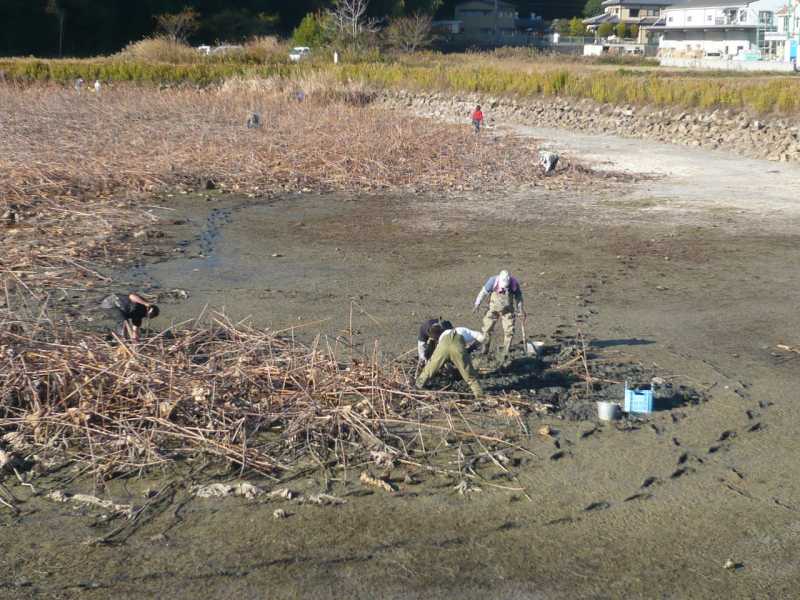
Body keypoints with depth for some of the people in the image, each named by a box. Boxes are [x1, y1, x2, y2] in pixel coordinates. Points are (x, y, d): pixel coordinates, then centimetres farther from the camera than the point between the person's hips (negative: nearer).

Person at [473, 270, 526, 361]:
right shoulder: (493, 281, -23)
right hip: (493, 309, -1)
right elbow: (483, 292, -10)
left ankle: (505, 353, 6)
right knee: (487, 329, 0)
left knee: (509, 331, -5)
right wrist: (477, 305, -9)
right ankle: (484, 350, 17)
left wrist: (521, 310, 7)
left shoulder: (514, 283, -18)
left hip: (508, 311, 1)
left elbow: (518, 296, 0)